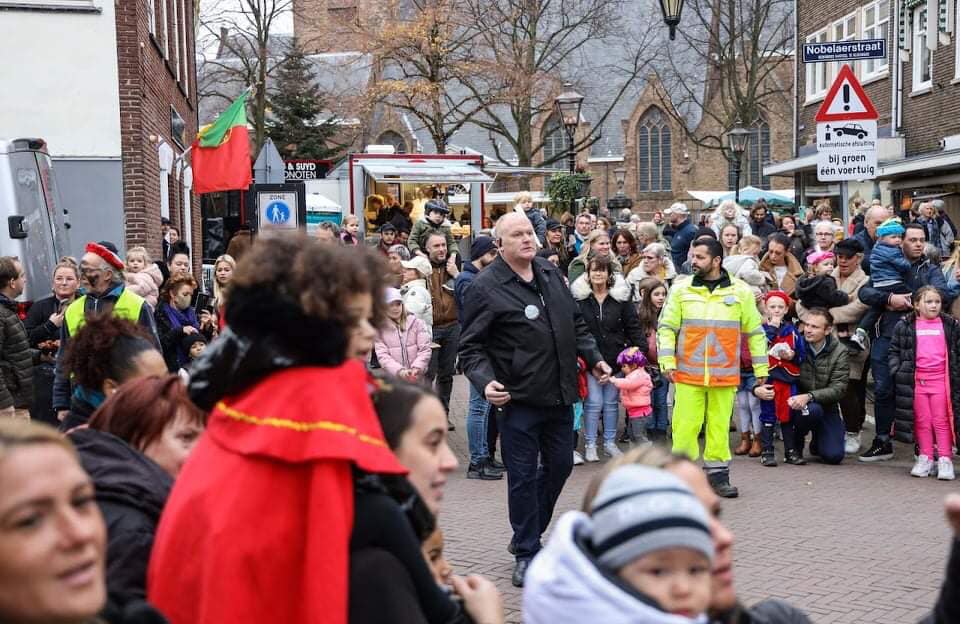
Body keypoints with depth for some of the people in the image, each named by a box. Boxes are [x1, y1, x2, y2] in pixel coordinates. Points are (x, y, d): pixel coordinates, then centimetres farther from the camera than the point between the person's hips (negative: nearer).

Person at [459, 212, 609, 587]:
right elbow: (470, 346, -9)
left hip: (560, 394, 7)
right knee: (523, 476, 0)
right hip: (518, 400, -6)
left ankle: (530, 533, 34)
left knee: (560, 465, 15)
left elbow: (575, 324, 21)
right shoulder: (486, 287, -11)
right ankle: (526, 552, 14)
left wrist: (593, 358, 15)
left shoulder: (551, 274, 9)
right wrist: (485, 381, -23)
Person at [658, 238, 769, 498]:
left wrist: (761, 368, 11)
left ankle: (717, 473, 17)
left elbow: (755, 331, 10)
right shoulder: (681, 289, 4)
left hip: (725, 375, 0)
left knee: (720, 425, 5)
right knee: (685, 425, -1)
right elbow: (667, 327, 5)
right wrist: (667, 362, -4)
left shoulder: (741, 291, 4)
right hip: (688, 373, 0)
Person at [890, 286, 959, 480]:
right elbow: (894, 350, 9)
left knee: (941, 421, 0)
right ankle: (925, 458, 12)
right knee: (922, 421, 5)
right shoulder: (905, 326, 4)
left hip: (941, 380, 0)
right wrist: (897, 370, -3)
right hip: (916, 380, 1)